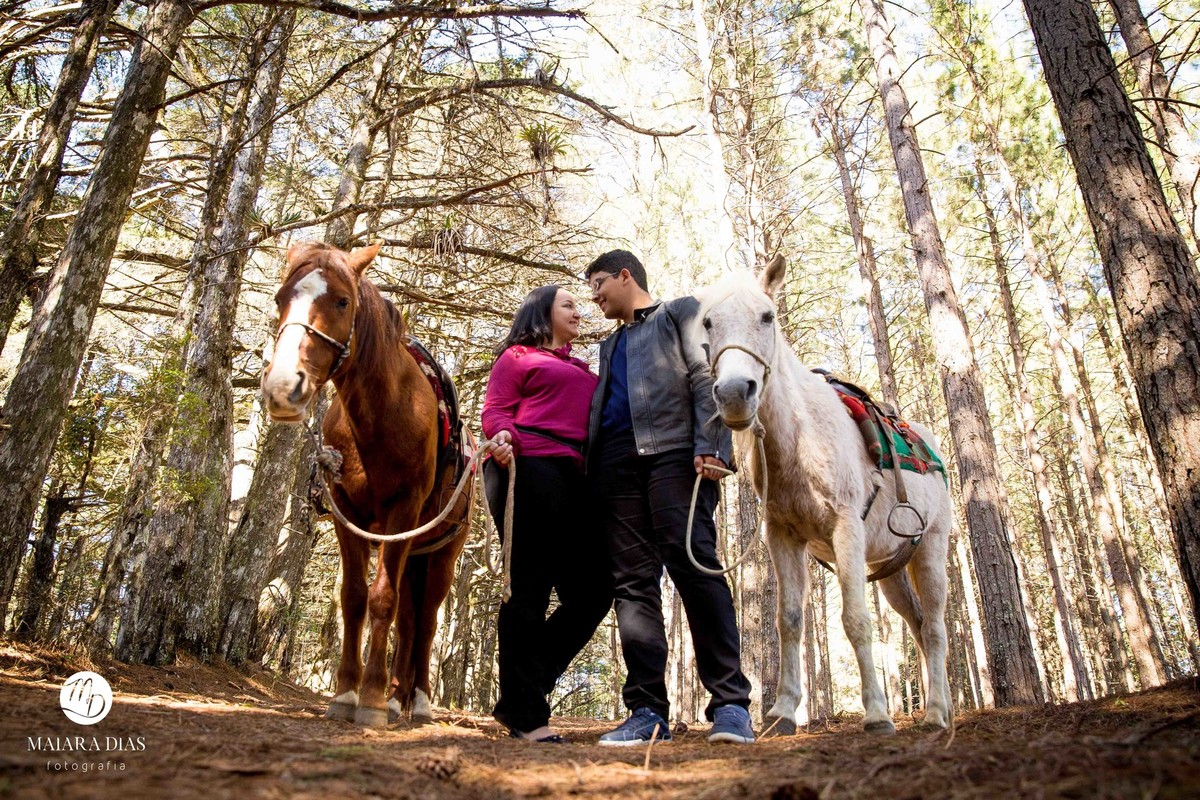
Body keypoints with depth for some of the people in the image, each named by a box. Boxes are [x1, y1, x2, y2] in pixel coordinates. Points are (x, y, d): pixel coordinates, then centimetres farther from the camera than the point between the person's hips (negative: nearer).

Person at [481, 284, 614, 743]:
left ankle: (518, 698, 14)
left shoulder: (583, 371, 30)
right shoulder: (516, 357, 12)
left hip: (575, 478, 7)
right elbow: (495, 412, 1)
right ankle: (525, 714, 7)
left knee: (593, 592, 1)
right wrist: (503, 437, -20)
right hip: (528, 469, -7)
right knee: (530, 589, -5)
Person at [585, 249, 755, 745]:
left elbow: (706, 380, 0)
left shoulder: (681, 313, 15)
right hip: (616, 464, 6)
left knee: (694, 564, -17)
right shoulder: (611, 345, 33)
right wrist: (589, 470, 11)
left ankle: (730, 703, -11)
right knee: (632, 583, -2)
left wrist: (709, 446, -15)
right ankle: (648, 712, -1)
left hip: (673, 452, -6)